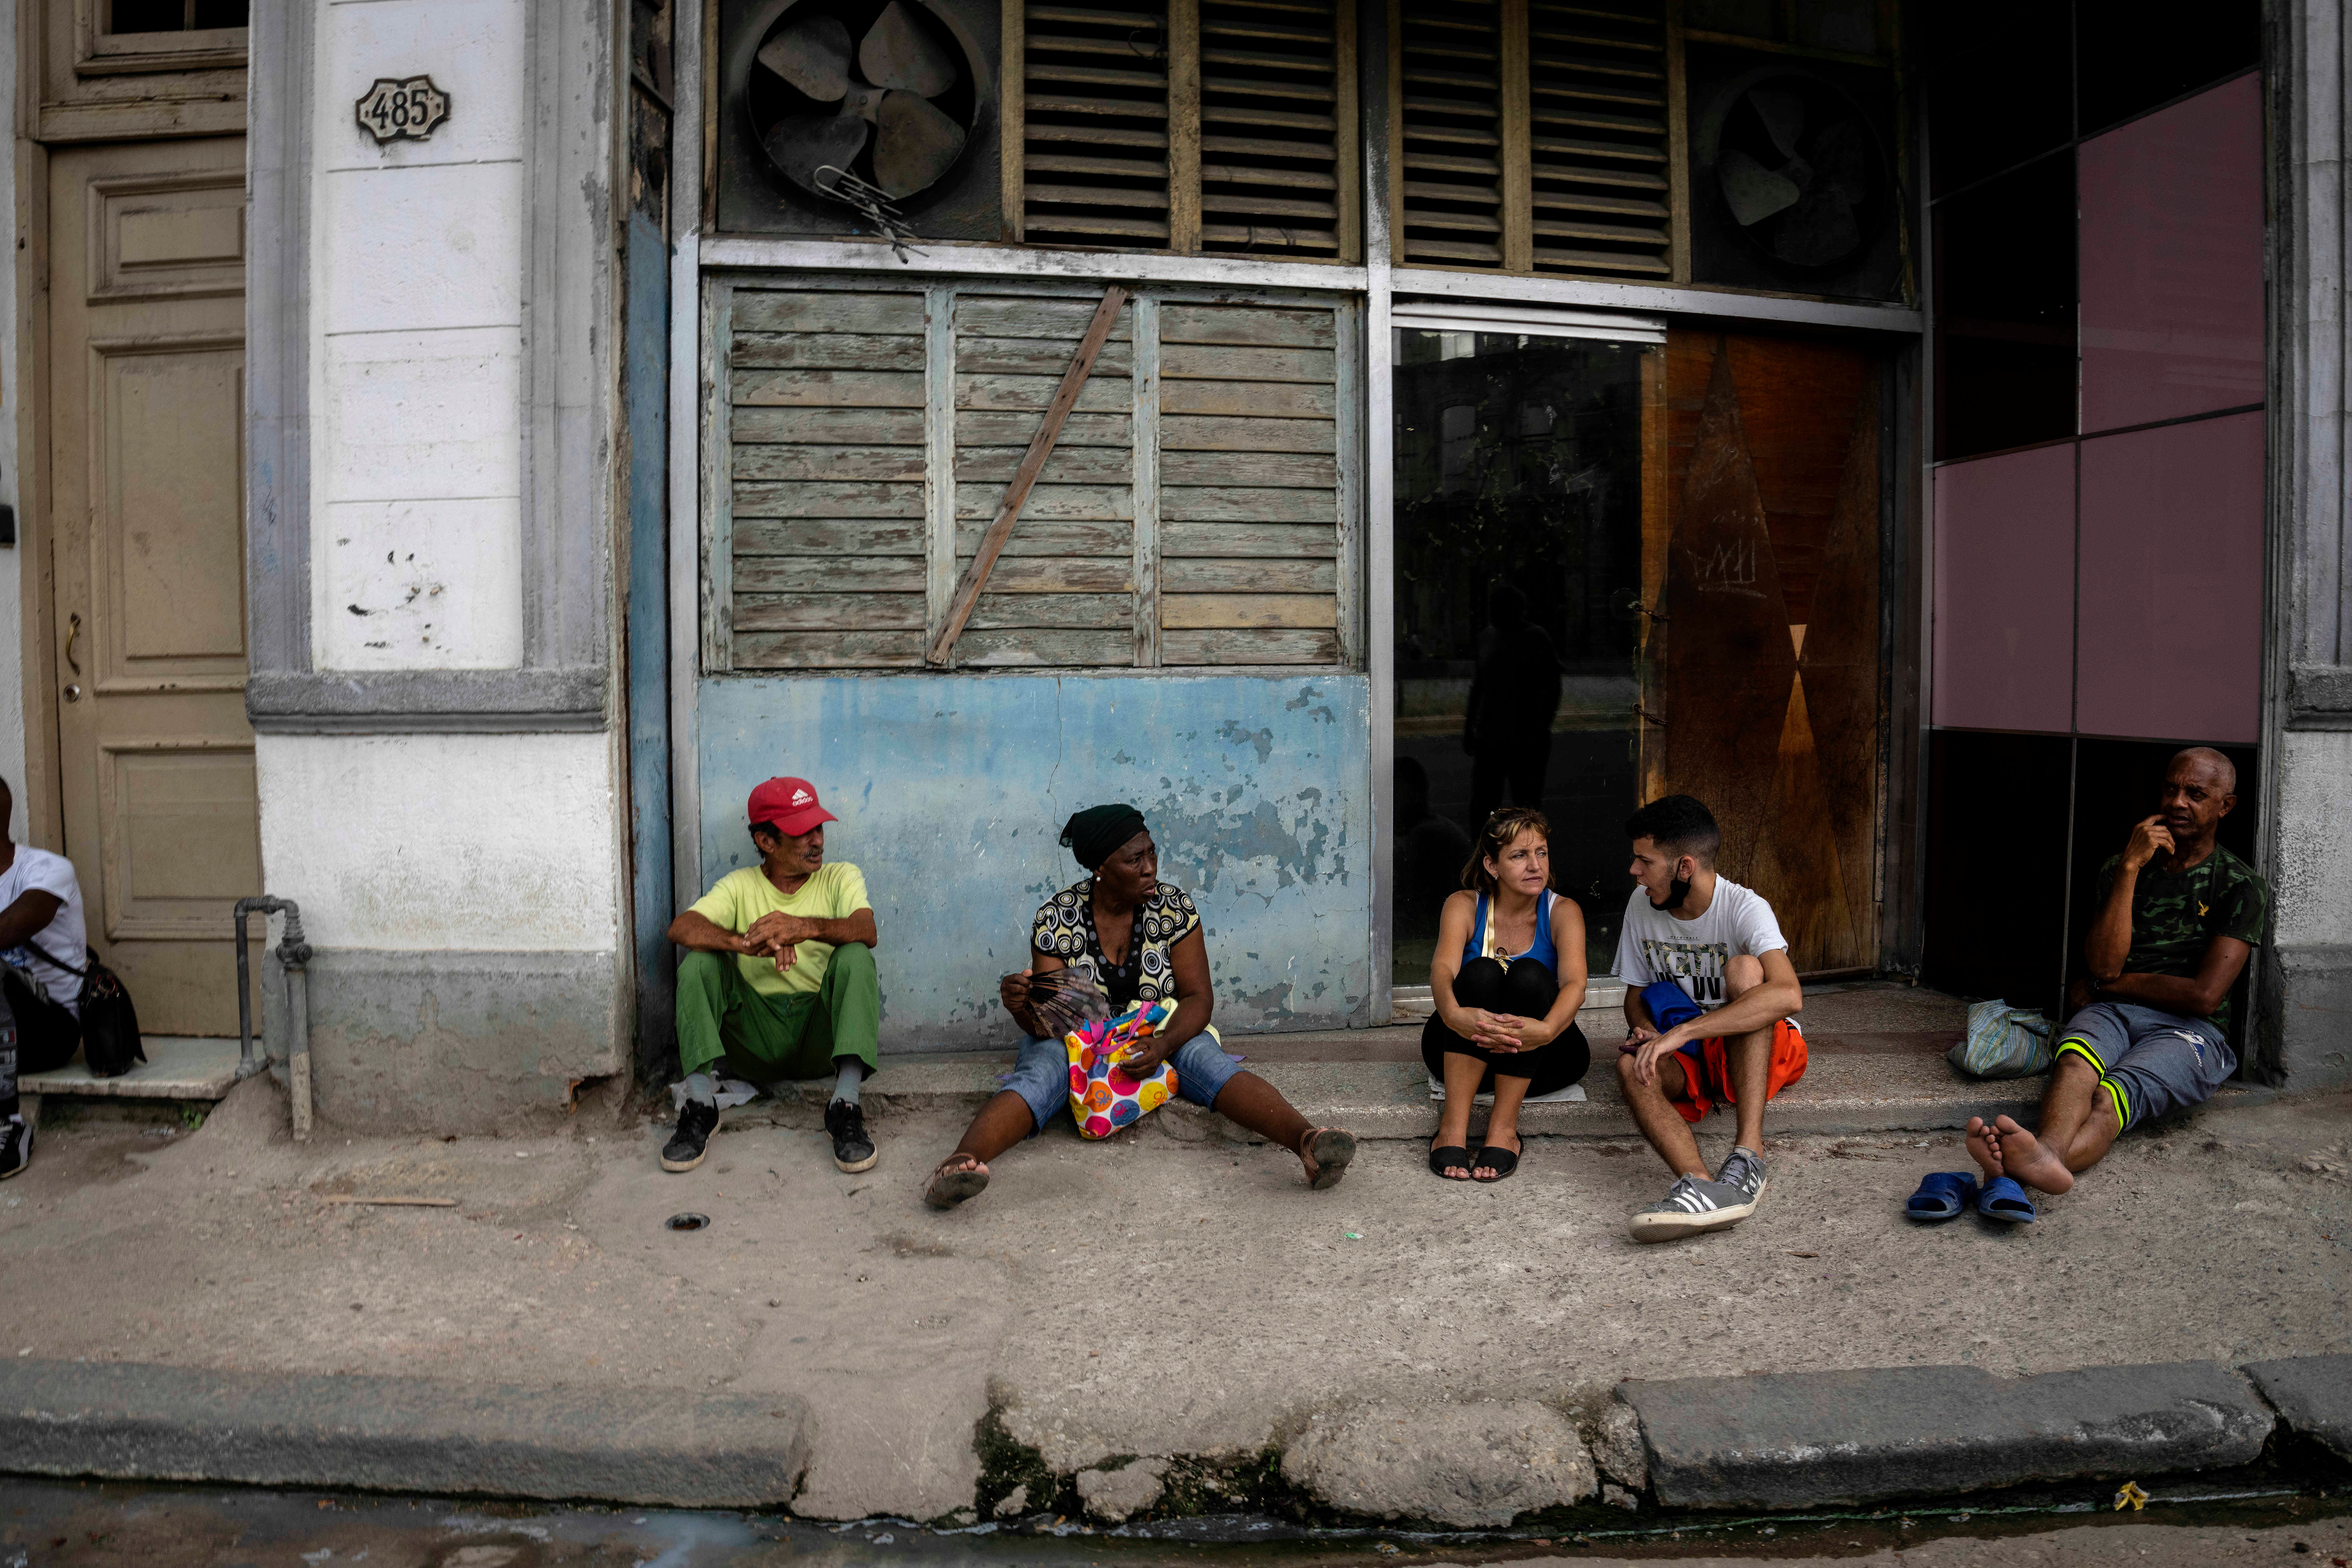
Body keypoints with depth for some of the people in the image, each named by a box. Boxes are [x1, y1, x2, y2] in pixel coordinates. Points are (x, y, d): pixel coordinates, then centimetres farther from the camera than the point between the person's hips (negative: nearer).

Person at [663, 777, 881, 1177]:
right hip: (756, 1031, 1)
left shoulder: (841, 877, 5)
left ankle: (845, 1107, -35)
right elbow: (681, 928, -12)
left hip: (822, 1034, -1)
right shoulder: (741, 885, 7)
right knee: (699, 962, -18)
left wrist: (806, 927, -37)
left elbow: (867, 931, -17)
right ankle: (700, 1102, -25)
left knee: (855, 957, -26)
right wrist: (747, 944, -32)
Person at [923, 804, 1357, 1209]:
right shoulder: (1056, 919, -9)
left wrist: (1164, 1045, -29)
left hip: (1165, 1036, 1)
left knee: (1208, 1060, -31)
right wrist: (1020, 1006, -33)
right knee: (1039, 1073, -33)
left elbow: (1198, 996, -9)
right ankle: (962, 1162, -59)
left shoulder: (1173, 906, -6)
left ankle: (1306, 1141, -54)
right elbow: (1044, 1021, -8)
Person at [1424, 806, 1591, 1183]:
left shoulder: (1562, 911, -4)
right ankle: (1453, 1124, -32)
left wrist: (1546, 1029, -47)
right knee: (1481, 972, -29)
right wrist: (1454, 1015, -49)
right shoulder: (1465, 905, -4)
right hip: (1462, 1051, 0)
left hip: (1540, 1059, 0)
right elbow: (1443, 968, -24)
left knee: (1530, 975, -28)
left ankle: (1504, 1127, -28)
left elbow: (1575, 984, -23)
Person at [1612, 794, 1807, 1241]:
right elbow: (1635, 995, 11)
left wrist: (1682, 1032, -40)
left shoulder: (1744, 908, -19)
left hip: (1763, 1050, -4)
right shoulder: (1642, 905, -1)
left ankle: (1748, 1156, -44)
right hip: (1689, 1057, 4)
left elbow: (1789, 995, -37)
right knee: (1631, 1064, -28)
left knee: (1744, 969, -33)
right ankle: (1699, 1183, -54)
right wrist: (1649, 1034, -14)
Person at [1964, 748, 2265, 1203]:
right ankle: (2046, 1154, -69)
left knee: (2114, 1096, -36)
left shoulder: (2240, 886, 7)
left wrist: (2107, 984, 2)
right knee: (2076, 1060, -36)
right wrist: (2130, 867, -6)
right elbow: (2103, 964, -2)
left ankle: (2013, 1175, -68)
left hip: (2188, 1030, -3)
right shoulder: (2120, 868, 15)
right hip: (2113, 1014, 3)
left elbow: (2205, 996, -5)